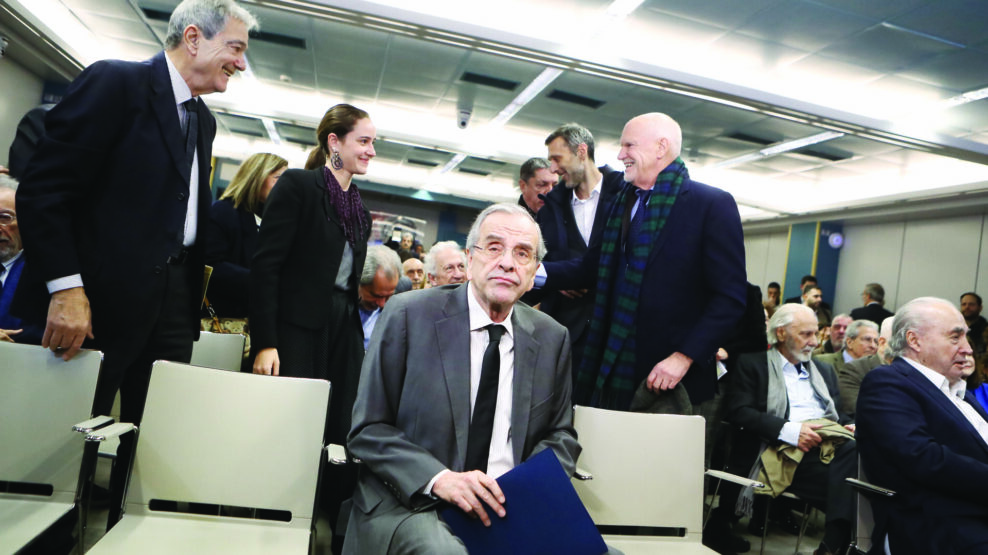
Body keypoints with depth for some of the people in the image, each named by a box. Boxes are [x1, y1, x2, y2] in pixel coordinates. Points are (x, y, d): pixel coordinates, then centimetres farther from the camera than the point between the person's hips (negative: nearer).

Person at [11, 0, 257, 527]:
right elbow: (42, 187, -13)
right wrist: (65, 287, -20)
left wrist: (194, 289, 7)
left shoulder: (203, 120, 16)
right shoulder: (115, 82, -7)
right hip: (101, 298, -7)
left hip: (172, 300, 7)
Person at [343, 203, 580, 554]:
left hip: (511, 506, 4)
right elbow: (368, 429, -4)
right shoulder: (408, 315, -4)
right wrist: (437, 478, -19)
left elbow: (561, 435, 14)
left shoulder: (552, 338, 7)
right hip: (410, 503, -4)